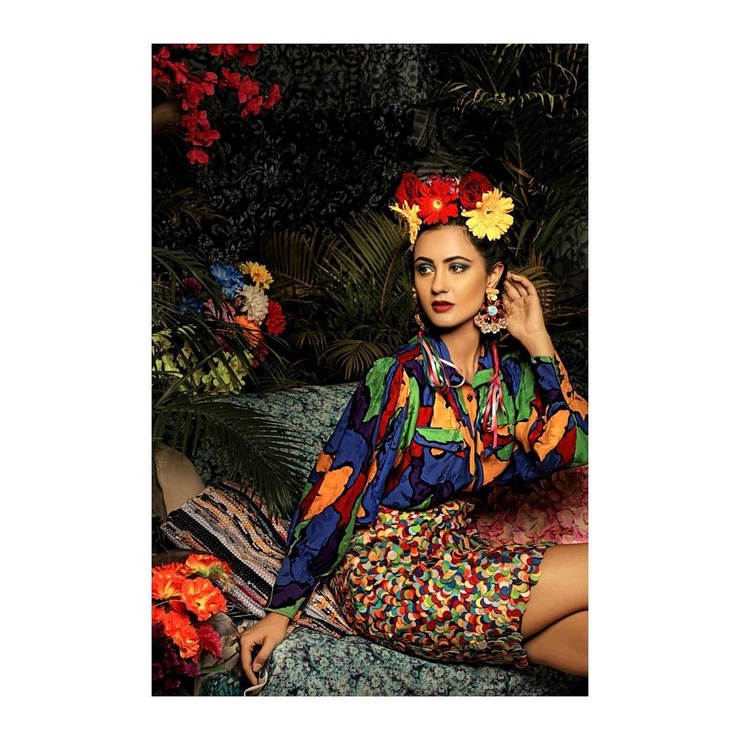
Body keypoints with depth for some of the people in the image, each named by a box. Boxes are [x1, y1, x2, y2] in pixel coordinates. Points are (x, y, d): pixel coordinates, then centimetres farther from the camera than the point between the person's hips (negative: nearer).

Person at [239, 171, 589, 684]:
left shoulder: (509, 374, 3)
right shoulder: (399, 379, -16)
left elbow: (573, 447, -9)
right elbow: (333, 492, -15)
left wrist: (539, 344, -7)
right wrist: (283, 608, -12)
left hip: (457, 556, 6)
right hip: (387, 578, -6)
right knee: (587, 568, -15)